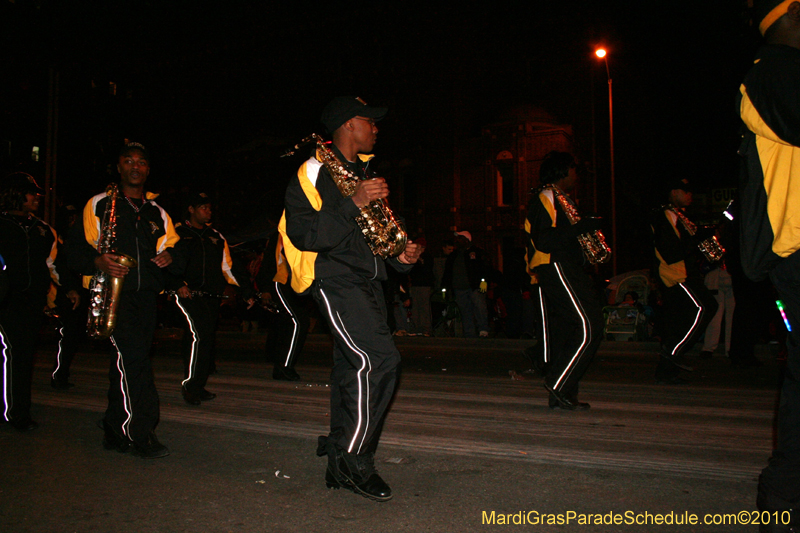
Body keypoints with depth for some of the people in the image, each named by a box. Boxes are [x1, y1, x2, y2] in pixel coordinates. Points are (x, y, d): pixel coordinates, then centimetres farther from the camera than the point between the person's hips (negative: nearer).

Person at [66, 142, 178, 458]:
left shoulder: (157, 213, 19)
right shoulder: (99, 205, 8)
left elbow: (172, 245, 24)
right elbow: (75, 247, 3)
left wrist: (169, 254, 0)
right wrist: (98, 262, -18)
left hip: (145, 293, 4)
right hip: (112, 290, -4)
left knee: (127, 362, 7)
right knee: (132, 353, -19)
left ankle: (115, 434, 19)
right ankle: (141, 434, -13)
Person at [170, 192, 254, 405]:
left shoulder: (216, 237, 20)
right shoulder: (177, 233, 7)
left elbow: (228, 269, 22)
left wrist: (247, 292, 15)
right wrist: (178, 283, -17)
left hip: (211, 297, 5)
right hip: (189, 294, -5)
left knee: (208, 339, 5)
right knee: (200, 335, -20)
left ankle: (198, 387, 18)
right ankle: (190, 386, -8)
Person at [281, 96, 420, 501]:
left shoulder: (364, 172, 21)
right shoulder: (313, 171, -5)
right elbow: (303, 234, -17)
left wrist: (399, 255, 8)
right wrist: (352, 204, -23)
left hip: (367, 281, 8)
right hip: (334, 280, -8)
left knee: (353, 369, 8)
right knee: (379, 361, -19)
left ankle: (340, 468, 19)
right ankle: (353, 460, -4)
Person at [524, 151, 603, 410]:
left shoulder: (560, 199, 24)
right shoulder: (546, 198, -8)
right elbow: (544, 242, -19)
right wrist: (581, 227, -17)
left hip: (564, 269, 10)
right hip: (556, 269, -10)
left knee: (564, 329, 9)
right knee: (590, 327, -14)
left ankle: (560, 395, 13)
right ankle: (559, 384, -9)